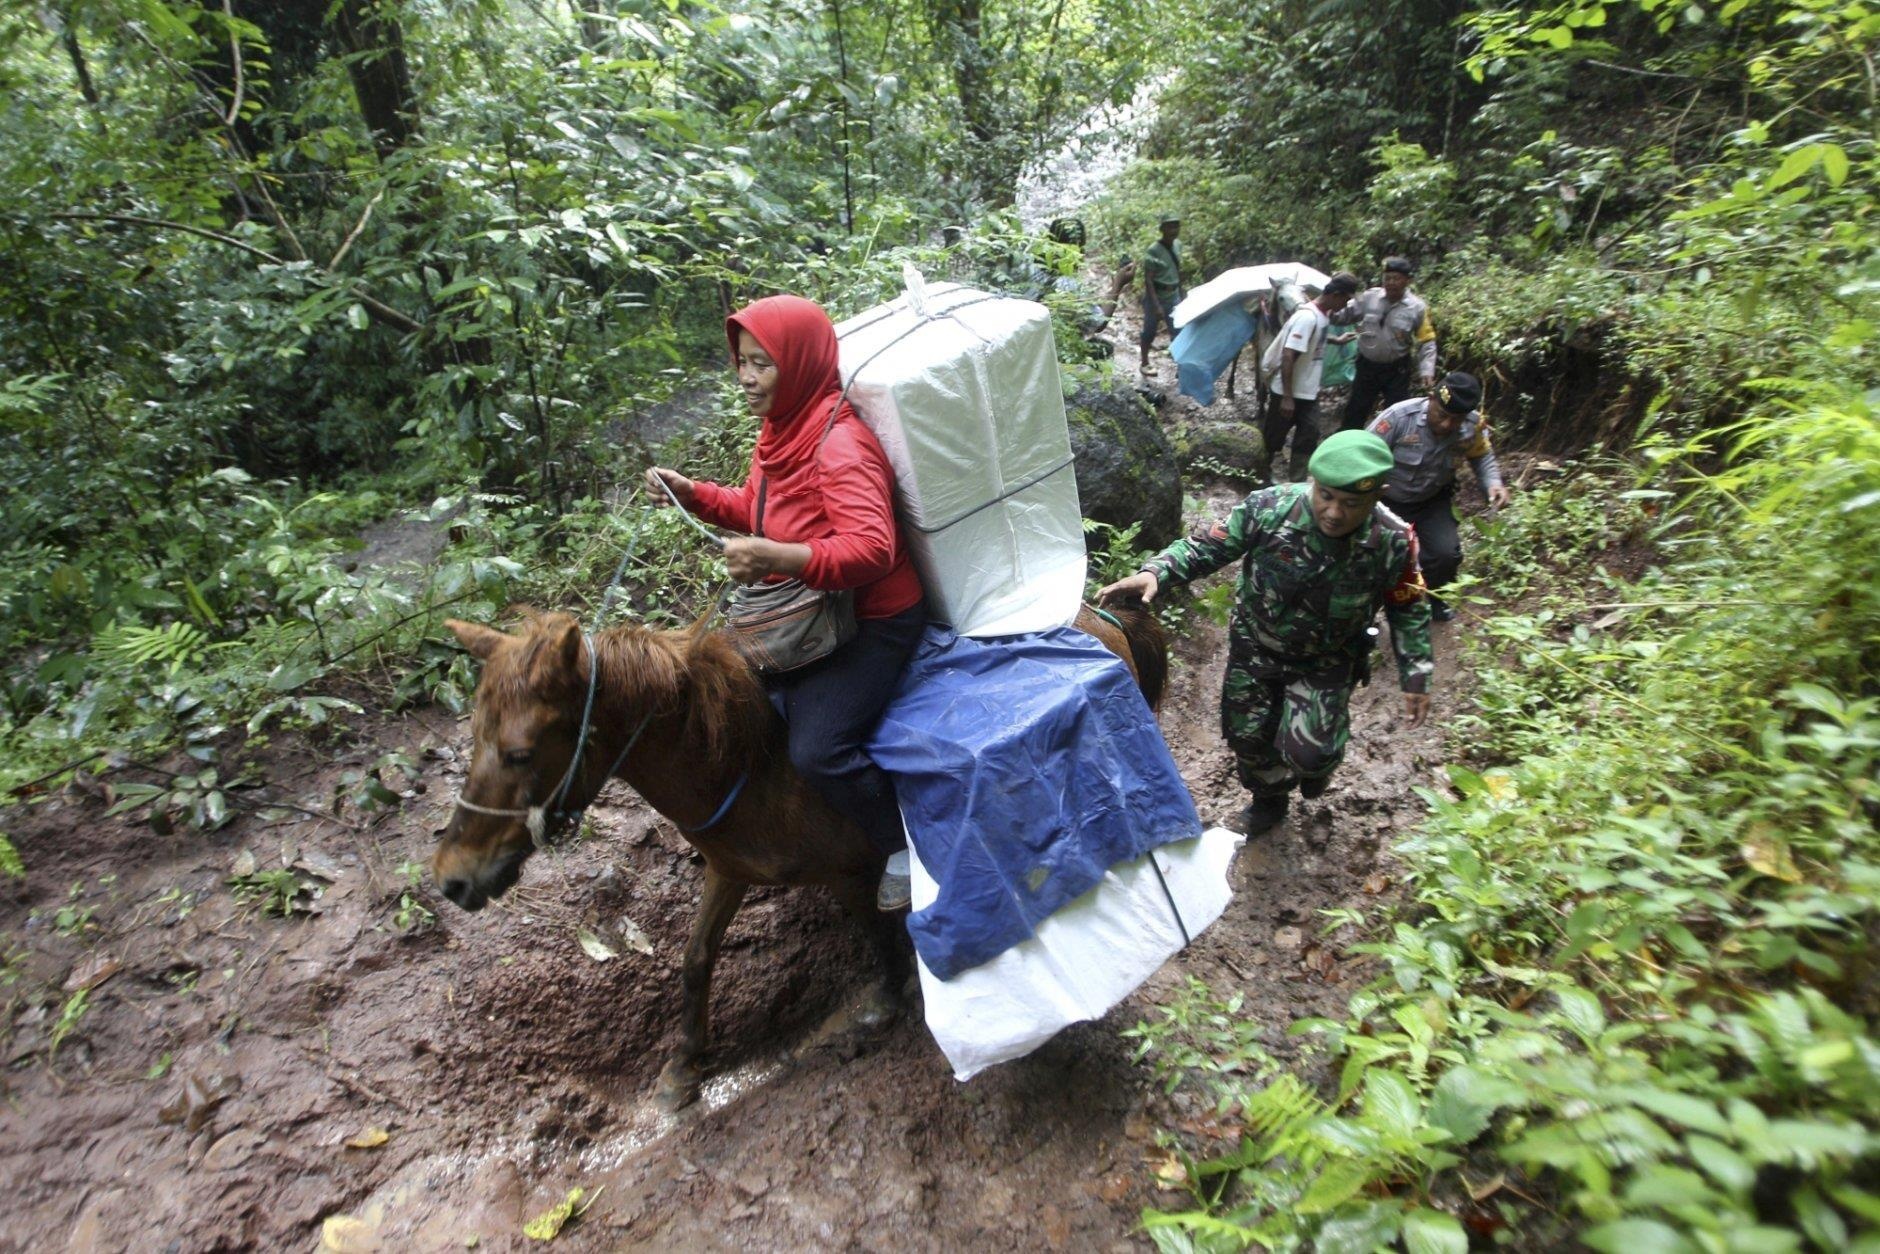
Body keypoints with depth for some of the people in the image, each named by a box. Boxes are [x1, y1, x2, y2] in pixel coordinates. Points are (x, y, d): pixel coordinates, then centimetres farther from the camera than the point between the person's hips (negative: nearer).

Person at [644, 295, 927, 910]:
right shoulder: (781, 429, 5)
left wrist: (779, 558, -48)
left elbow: (872, 549, -36)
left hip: (873, 622, -10)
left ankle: (904, 844, 8)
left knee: (817, 749, -19)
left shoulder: (840, 444, -25)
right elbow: (754, 508, 18)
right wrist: (691, 493, 1)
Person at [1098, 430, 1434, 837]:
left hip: (1326, 662, -1)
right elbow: (1207, 546, -17)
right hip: (1255, 647, 1)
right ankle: (1268, 800, 47)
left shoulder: (1393, 541, -21)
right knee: (1247, 735, 14)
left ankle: (1315, 762, 27)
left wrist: (1416, 678, -3)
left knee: (1307, 752, -14)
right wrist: (1156, 572, -34)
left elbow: (1409, 611, -5)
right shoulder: (1269, 507, -27)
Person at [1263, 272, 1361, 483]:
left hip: (1308, 391, 9)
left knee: (1308, 434, 5)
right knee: (1272, 437, 7)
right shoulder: (1308, 316, -24)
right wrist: (1287, 397, -28)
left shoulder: (1323, 314, 4)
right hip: (1288, 392, -9)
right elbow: (1288, 356, -28)